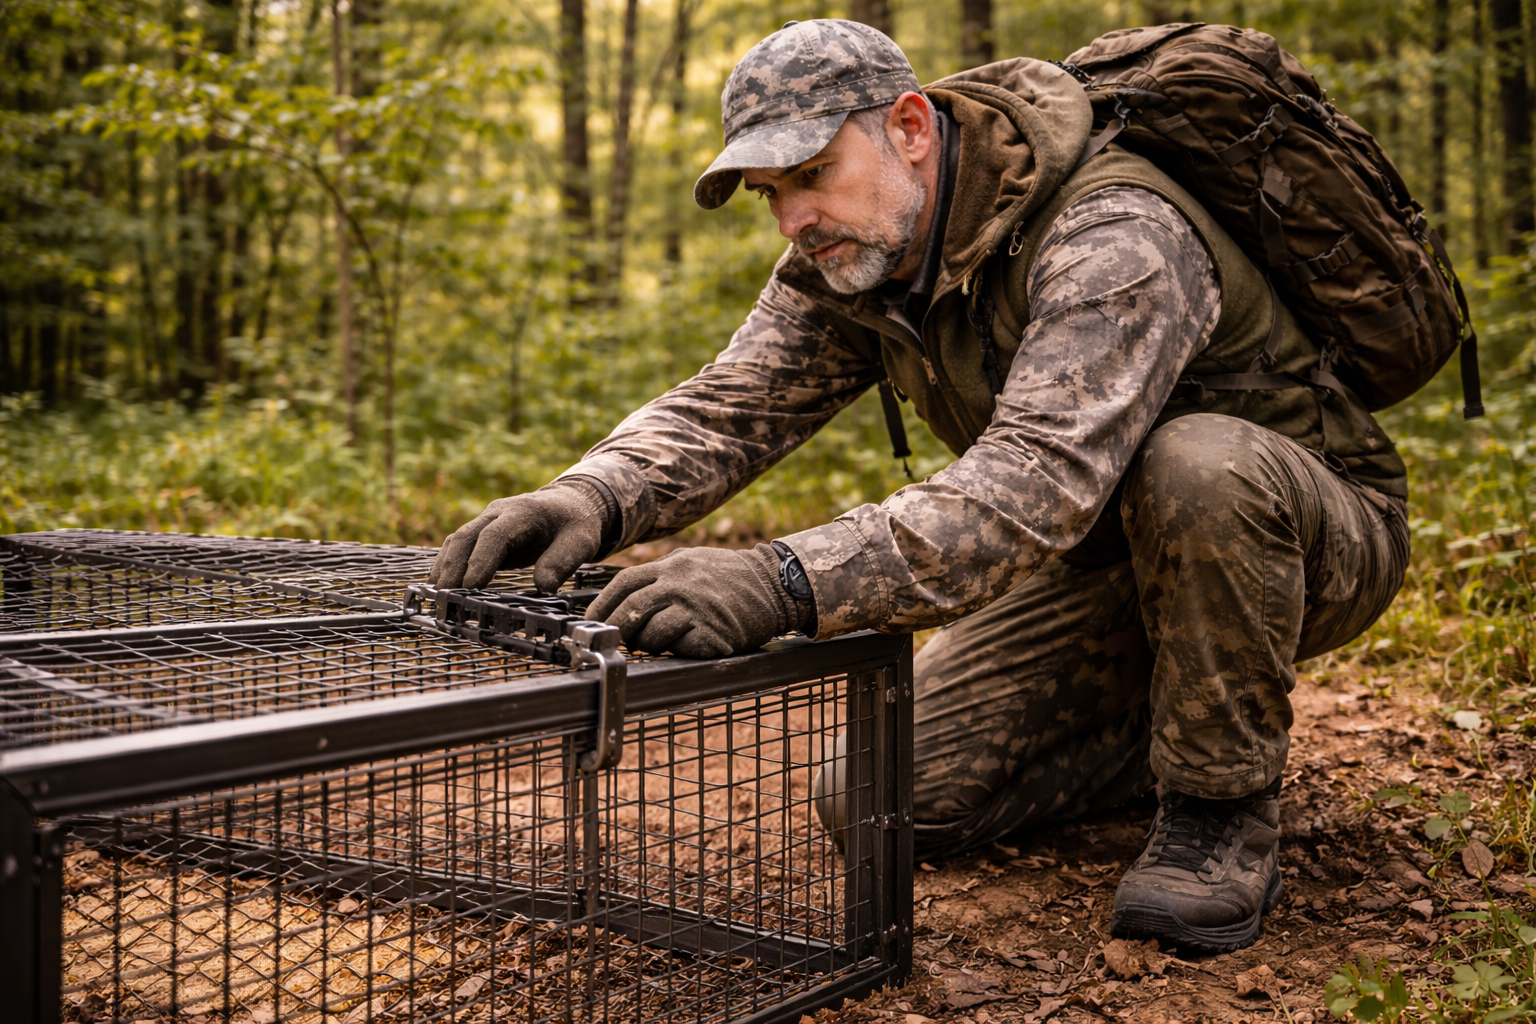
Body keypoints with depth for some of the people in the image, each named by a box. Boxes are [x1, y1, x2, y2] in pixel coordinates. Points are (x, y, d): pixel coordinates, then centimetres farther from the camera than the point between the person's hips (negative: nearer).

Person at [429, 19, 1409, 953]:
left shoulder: (1115, 237, -33)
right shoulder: (847, 259, -7)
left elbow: (1039, 478, -47)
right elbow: (729, 407, -14)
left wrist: (788, 582, -58)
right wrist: (593, 496, -35)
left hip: (1310, 527, -6)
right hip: (1107, 556, 6)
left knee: (1196, 467, -41)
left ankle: (1225, 810, -16)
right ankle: (1161, 720, 17)